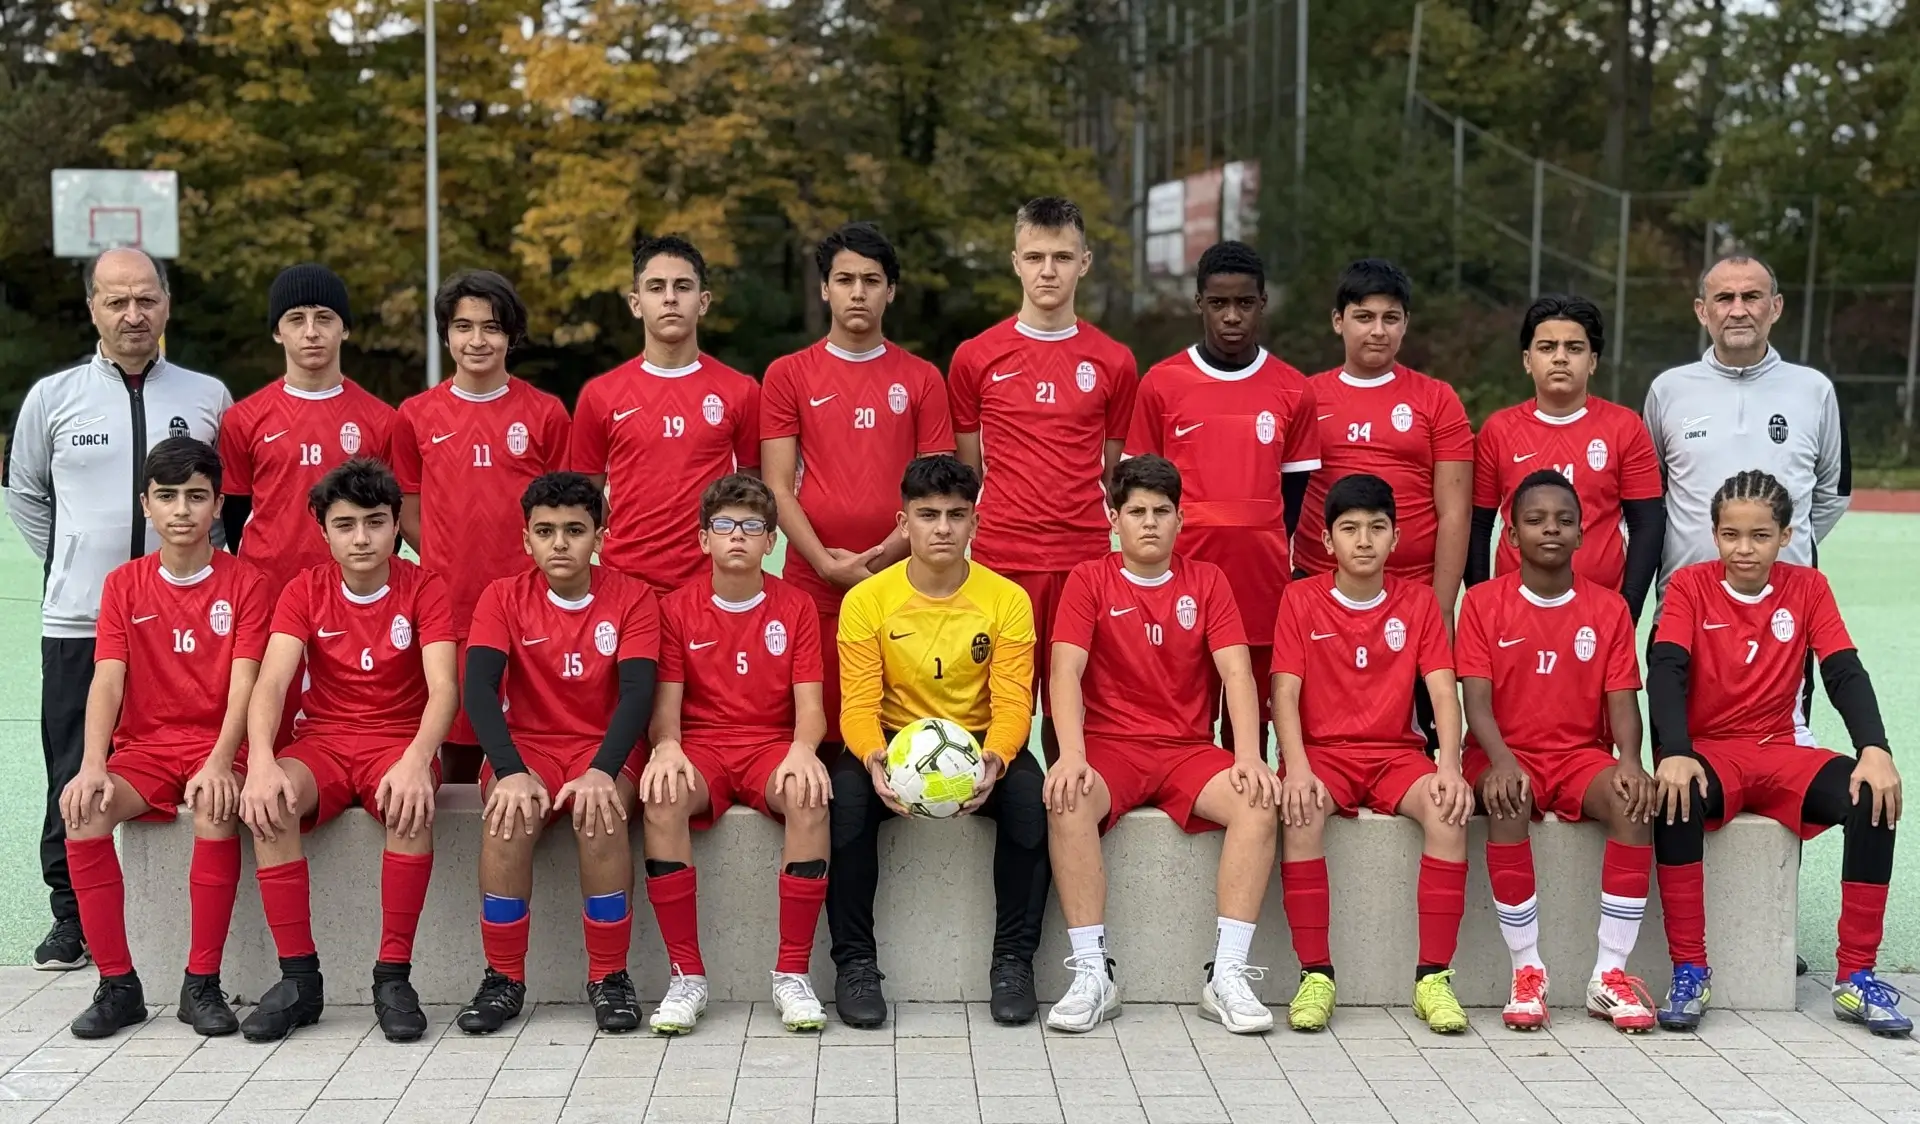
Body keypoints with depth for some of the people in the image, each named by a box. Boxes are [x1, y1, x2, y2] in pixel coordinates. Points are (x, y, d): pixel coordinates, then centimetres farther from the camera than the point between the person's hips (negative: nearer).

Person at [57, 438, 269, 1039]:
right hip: (143, 747, 3)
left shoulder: (245, 583, 1)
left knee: (216, 808, -36)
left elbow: (243, 682, -10)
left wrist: (219, 761, -27)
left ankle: (202, 983, -24)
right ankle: (117, 984, -17)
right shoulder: (124, 584, 8)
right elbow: (107, 680, -3)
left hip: (214, 746, -2)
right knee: (83, 810, -28)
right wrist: (93, 764, -20)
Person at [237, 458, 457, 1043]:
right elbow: (271, 683, -11)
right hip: (323, 740, 2)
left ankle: (394, 973, -24)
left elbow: (443, 688, -16)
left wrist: (416, 761, -36)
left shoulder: (423, 588, -3)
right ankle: (298, 977, -22)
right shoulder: (305, 591, 2)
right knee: (268, 802, -31)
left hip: (400, 741, -2)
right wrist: (261, 761, -32)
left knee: (411, 805, -37)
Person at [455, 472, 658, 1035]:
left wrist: (602, 771, -31)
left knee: (599, 813, -34)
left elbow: (637, 691, -14)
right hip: (526, 743, 1)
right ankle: (504, 977, -17)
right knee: (510, 815, -32)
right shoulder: (504, 597, -1)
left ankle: (609, 976, -18)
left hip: (604, 745, -1)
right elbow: (479, 688, -13)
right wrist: (512, 771, -30)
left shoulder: (632, 597, -3)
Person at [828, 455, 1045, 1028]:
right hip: (894, 740, 0)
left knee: (1030, 791, -32)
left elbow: (1013, 702, -9)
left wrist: (996, 759, -32)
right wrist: (873, 758, -32)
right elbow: (859, 704, -9)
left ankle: (1014, 959, -18)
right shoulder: (866, 600, -5)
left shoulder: (1007, 599, -4)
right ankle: (855, 961, -19)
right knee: (847, 791, -33)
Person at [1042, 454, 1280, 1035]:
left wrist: (1249, 757, -18)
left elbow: (1236, 671, -2)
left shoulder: (1207, 581, 9)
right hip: (1110, 746, -2)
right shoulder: (1089, 580, 4)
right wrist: (1072, 755, -25)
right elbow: (1066, 670, -8)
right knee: (1066, 802, -34)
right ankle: (1093, 974, -28)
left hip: (1188, 749, 2)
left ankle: (1227, 975, -25)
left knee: (1260, 804, -27)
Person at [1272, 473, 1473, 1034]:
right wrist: (1297, 767, -22)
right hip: (1323, 751, -1)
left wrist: (1450, 766, -20)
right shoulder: (1301, 599, 3)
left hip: (1397, 753, 1)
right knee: (1300, 811, -35)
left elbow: (1443, 692, -2)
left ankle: (1434, 976, -25)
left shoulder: (1418, 602, 7)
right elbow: (1285, 693, -5)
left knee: (1449, 809, -30)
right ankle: (1315, 974, -27)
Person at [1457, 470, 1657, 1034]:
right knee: (1507, 806, -37)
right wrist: (1501, 761, -26)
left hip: (1581, 756, 2)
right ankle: (1527, 970, -26)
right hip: (1507, 756, -2)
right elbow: (1477, 701, -7)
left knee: (1636, 802, -30)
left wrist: (1629, 760, -20)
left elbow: (1622, 700, 0)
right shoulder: (1483, 602, 1)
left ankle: (1610, 973, -24)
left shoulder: (1608, 607, 7)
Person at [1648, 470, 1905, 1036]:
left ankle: (1856, 976, -17)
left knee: (1874, 798, -26)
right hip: (1707, 751, -2)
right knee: (1676, 798, -37)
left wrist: (1874, 749, -22)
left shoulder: (1808, 587, 6)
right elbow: (1666, 671, -14)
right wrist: (1675, 754, -31)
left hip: (1780, 754, 2)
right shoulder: (1690, 585, -1)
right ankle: (1689, 970, -26)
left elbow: (1845, 672, -4)